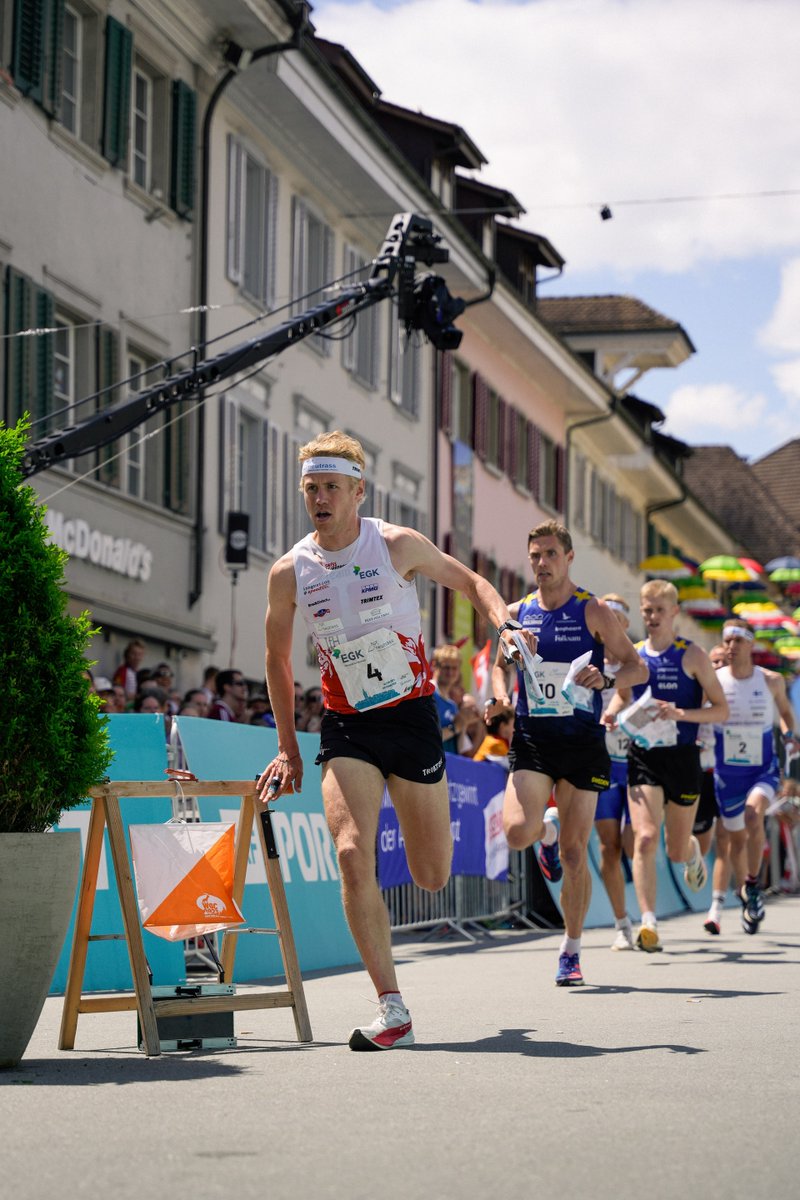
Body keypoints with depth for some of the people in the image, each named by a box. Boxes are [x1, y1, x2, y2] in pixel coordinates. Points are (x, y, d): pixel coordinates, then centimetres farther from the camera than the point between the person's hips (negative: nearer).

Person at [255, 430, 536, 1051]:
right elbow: (278, 656, 12)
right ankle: (393, 1011, -16)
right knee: (353, 854, -21)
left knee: (432, 877, 5)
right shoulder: (290, 572, -2)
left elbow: (470, 581, 7)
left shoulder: (397, 545, -8)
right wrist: (288, 749, 13)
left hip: (410, 715, -1)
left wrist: (504, 622, -15)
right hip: (346, 726, 1)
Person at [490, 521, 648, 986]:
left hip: (582, 743, -2)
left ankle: (572, 950, 16)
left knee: (574, 854, -1)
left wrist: (607, 679, -22)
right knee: (517, 832, -20)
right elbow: (501, 665, 21)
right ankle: (547, 832, 19)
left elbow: (639, 668, -1)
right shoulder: (517, 613, 6)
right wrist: (501, 697, 0)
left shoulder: (593, 612, -2)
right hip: (531, 740, 2)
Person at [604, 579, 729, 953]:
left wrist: (681, 714, -20)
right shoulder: (632, 656, 5)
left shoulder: (692, 655, -5)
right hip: (643, 757, 1)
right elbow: (623, 695, 23)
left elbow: (722, 710, -4)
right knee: (645, 838, -18)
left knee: (677, 851, 11)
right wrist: (612, 714, 0)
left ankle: (693, 851, 50)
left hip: (682, 757, -1)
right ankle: (648, 923, -19)